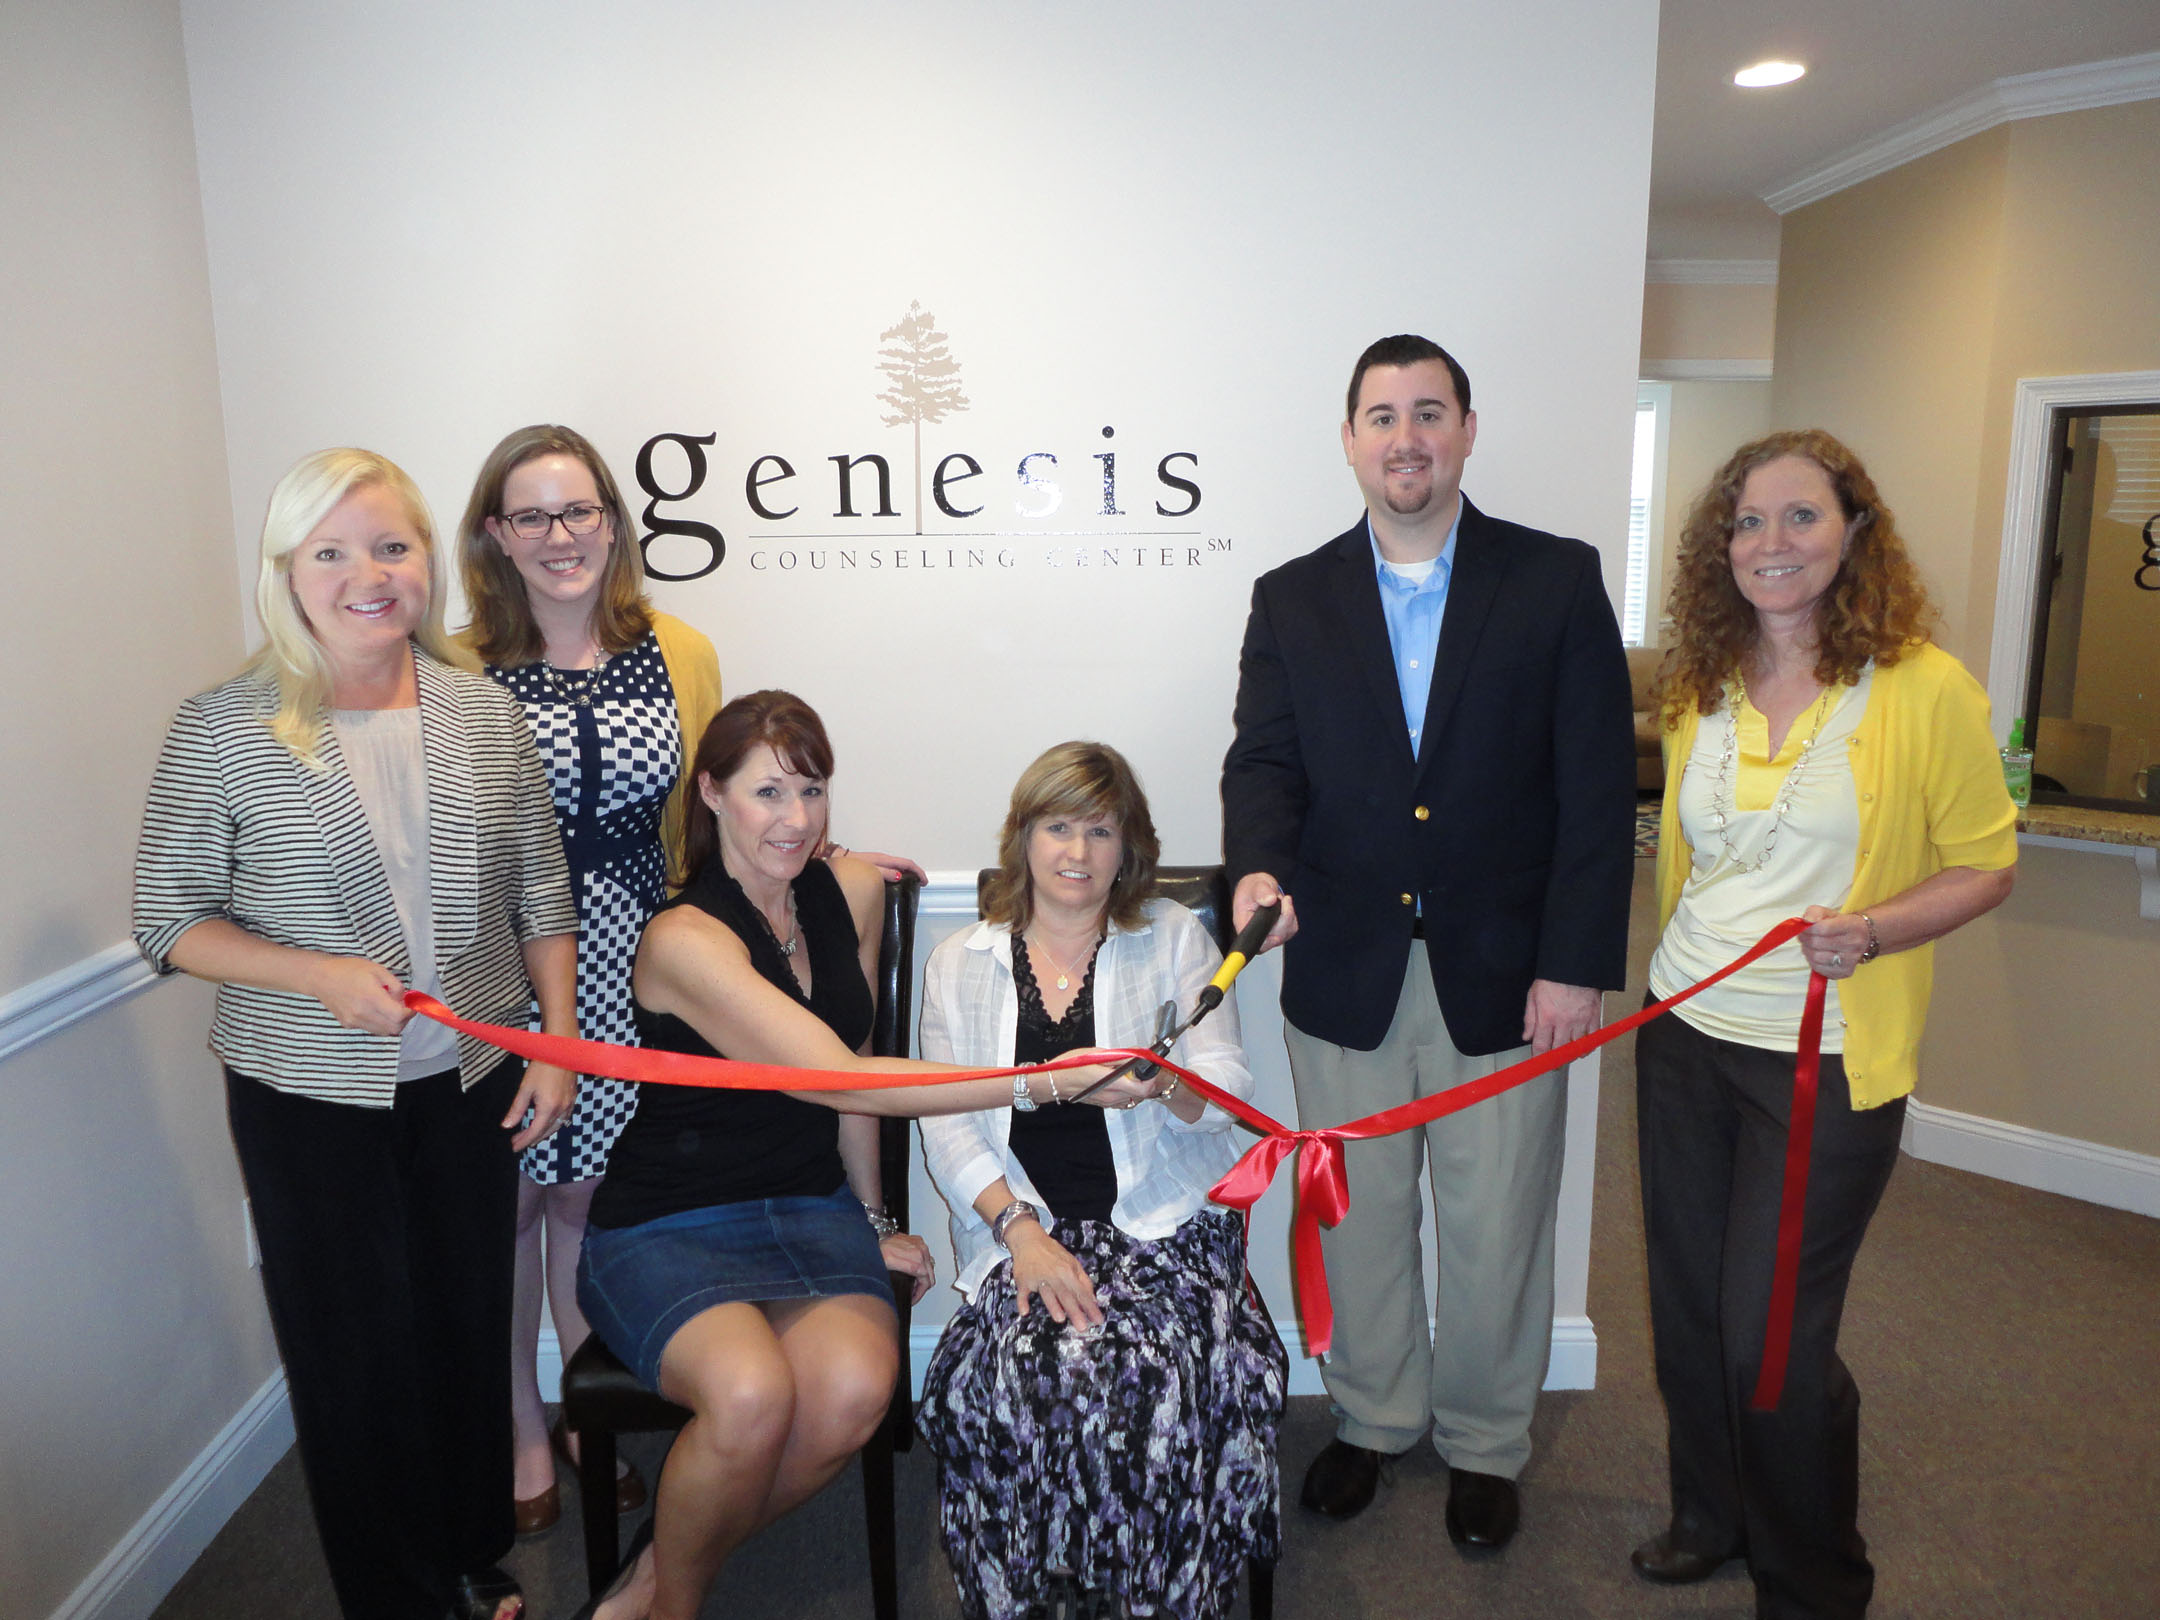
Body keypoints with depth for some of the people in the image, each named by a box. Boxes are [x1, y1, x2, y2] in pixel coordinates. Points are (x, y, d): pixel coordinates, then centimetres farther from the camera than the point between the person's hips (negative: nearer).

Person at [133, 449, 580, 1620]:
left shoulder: (486, 713, -2)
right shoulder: (222, 730, -10)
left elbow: (541, 896, 4)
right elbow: (167, 918, -5)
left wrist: (558, 1043, -1)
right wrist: (319, 974, -20)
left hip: (469, 1083, 3)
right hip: (309, 1097, -2)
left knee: (472, 1325, 15)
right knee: (357, 1347, 10)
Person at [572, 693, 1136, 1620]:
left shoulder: (854, 893, 1)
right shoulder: (684, 938, -19)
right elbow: (835, 1079, -27)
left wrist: (870, 1221, 14)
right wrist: (1046, 1079, -32)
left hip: (810, 1210, 5)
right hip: (667, 1229, -4)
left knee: (855, 1391, -26)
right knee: (752, 1395, -33)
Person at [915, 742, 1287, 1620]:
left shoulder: (1174, 938, 12)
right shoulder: (960, 964, 13)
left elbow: (1229, 1090, 2)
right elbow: (947, 1126, 5)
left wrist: (1163, 1082, -22)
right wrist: (1020, 1230, -12)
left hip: (1162, 1219, 0)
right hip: (1023, 1224, 1)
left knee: (1163, 1371, -29)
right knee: (1029, 1373, -28)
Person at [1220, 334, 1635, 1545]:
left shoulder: (1559, 581, -1)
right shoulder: (1292, 599, 6)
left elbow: (1599, 786, -4)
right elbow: (1265, 761, -1)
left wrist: (1577, 962, -10)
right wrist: (1260, 865, -23)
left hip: (1503, 973, -1)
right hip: (1346, 970, 2)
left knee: (1496, 1227, 12)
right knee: (1357, 1217, 15)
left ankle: (1486, 1444, 36)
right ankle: (1374, 1418, 39)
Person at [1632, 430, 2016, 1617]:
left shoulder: (1925, 688, -9)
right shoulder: (1699, 690, 6)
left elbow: (1986, 863, -4)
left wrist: (1874, 929, -21)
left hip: (1828, 1059, -5)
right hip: (1685, 1032, 5)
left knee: (1772, 1336, 1)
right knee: (1687, 1305, 14)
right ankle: (1710, 1515, 39)